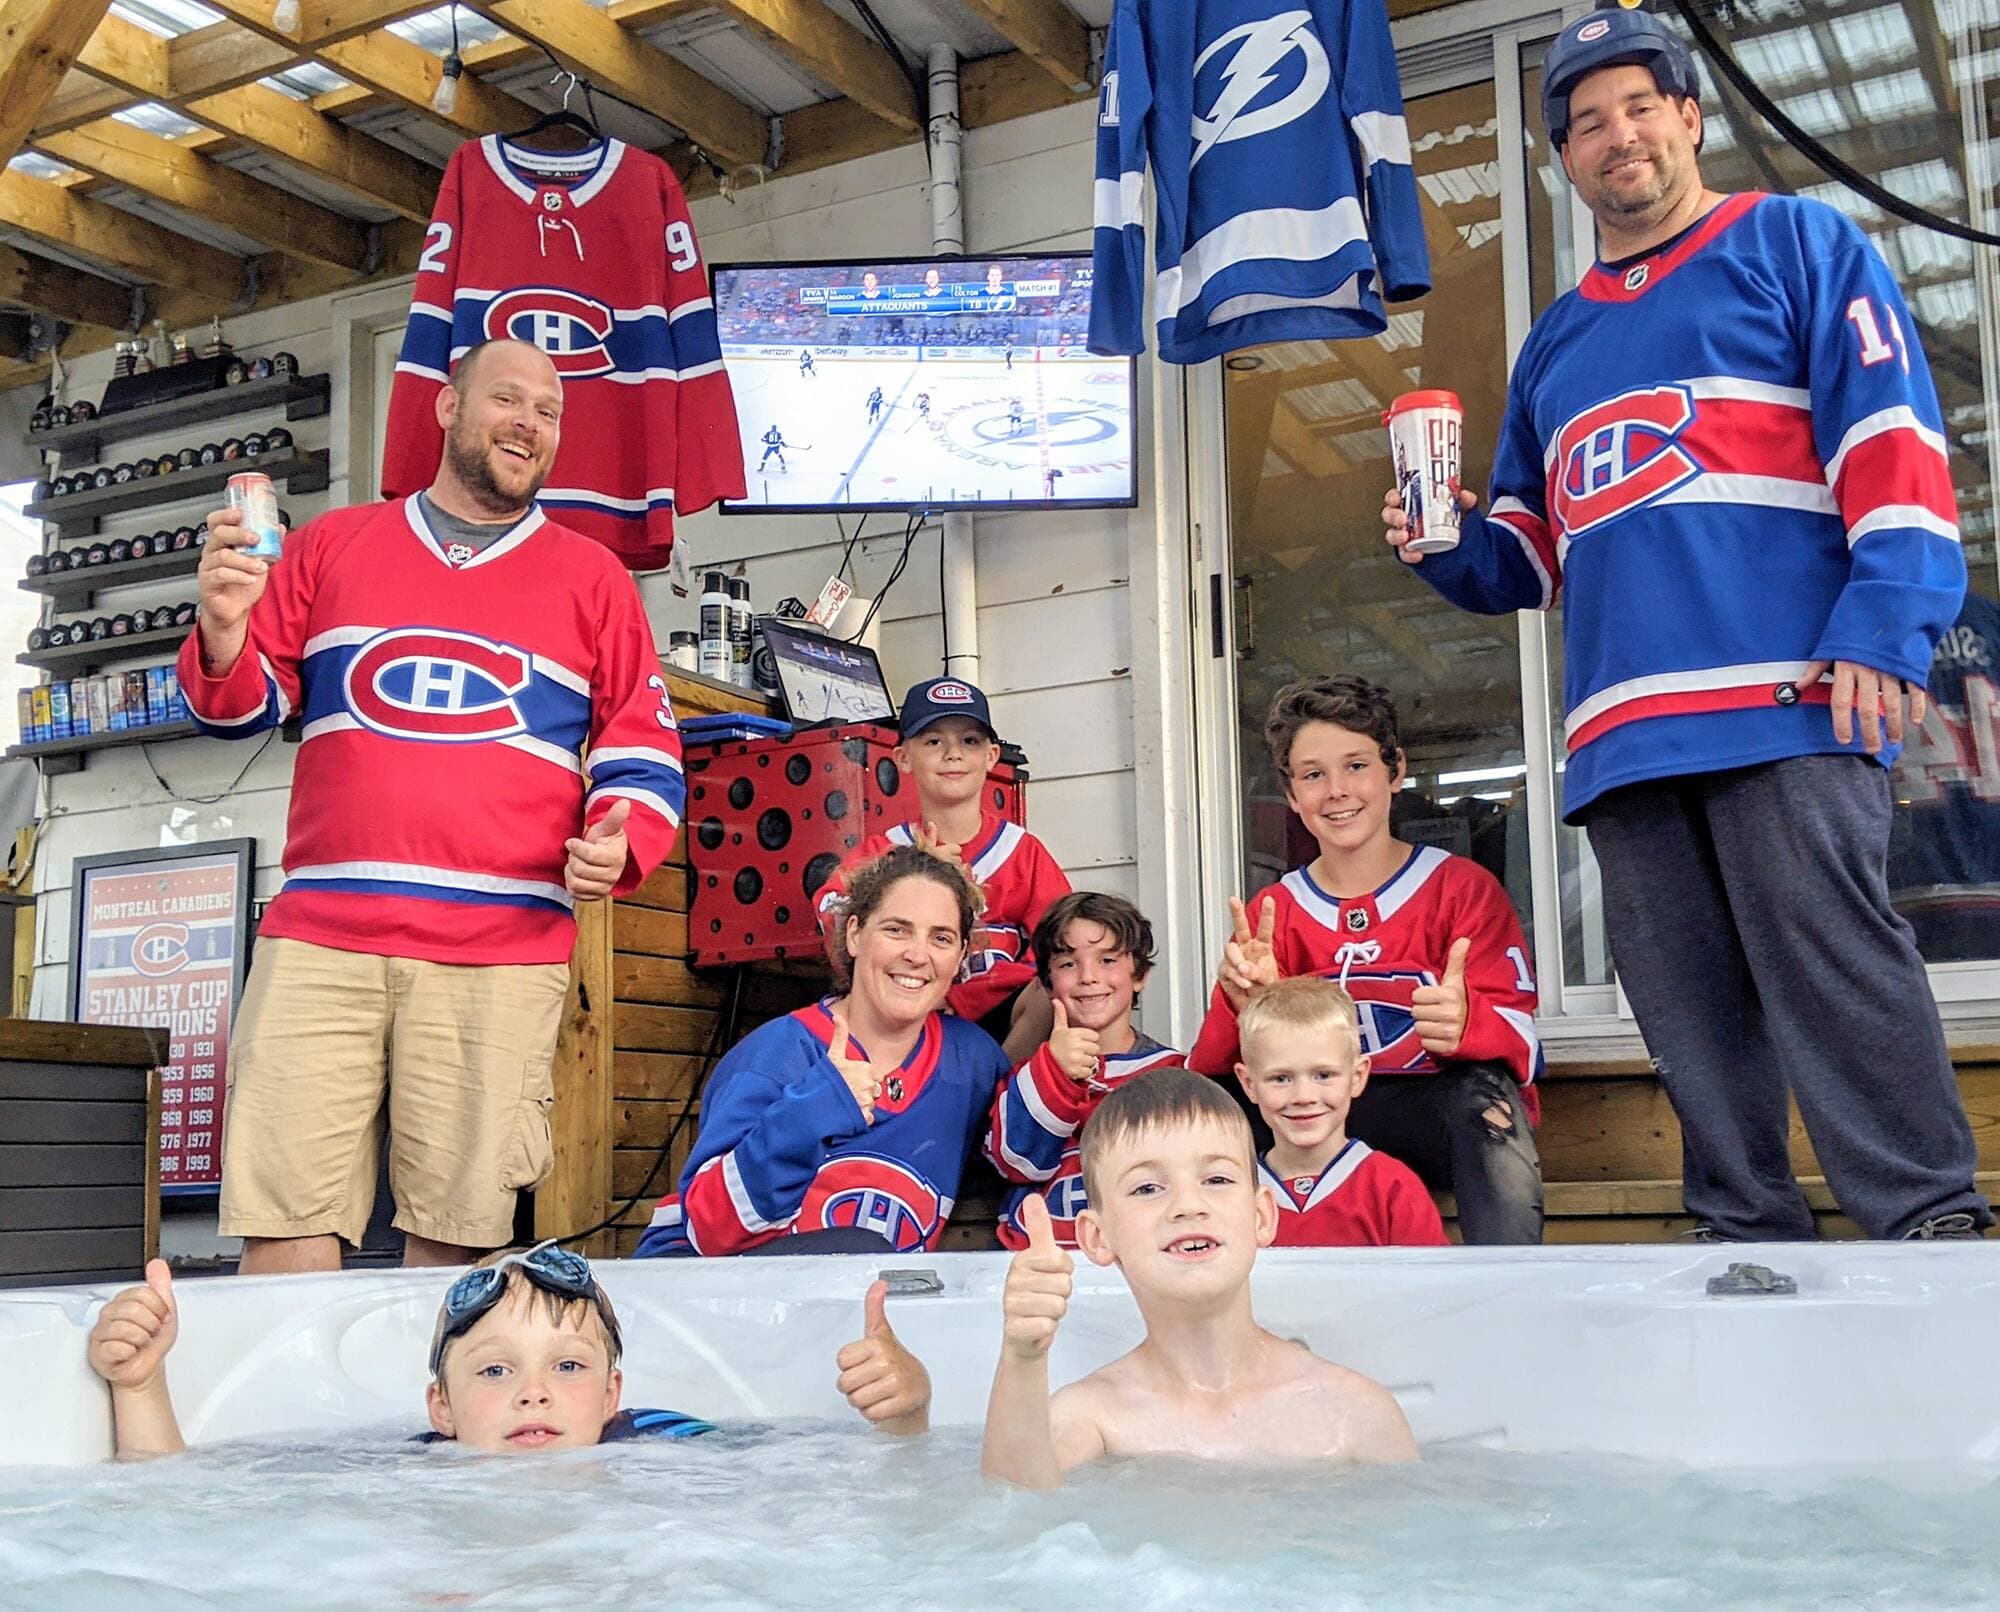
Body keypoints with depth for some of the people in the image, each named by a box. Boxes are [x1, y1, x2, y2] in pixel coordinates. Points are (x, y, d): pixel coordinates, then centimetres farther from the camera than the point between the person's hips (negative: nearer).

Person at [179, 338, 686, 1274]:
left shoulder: (592, 576, 16)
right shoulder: (332, 545, 19)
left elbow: (643, 752, 13)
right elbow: (245, 704, 20)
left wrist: (620, 844, -8)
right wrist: (224, 630, -3)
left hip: (501, 953, -1)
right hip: (318, 937, 1)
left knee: (453, 1237, -3)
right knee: (281, 1233, -5)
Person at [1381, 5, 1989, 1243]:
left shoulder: (1796, 244, 12)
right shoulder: (1556, 343, 27)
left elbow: (1892, 436, -2)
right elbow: (1528, 556, 31)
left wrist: (1885, 629, -15)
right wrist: (1446, 547, 8)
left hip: (1786, 698, -5)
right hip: (1624, 725, 6)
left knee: (1833, 964, -14)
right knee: (1690, 1009, 3)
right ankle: (1749, 1235, 9)